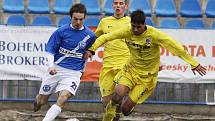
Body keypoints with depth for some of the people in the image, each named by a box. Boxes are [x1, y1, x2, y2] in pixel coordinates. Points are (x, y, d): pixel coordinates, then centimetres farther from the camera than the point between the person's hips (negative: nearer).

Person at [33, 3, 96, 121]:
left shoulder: (90, 35, 0)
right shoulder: (61, 31, -5)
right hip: (56, 69, 0)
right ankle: (38, 100, 46)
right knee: (42, 100, 9)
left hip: (73, 73, 0)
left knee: (63, 98, -25)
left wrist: (82, 70, 24)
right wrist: (51, 66, -17)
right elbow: (50, 51, -1)